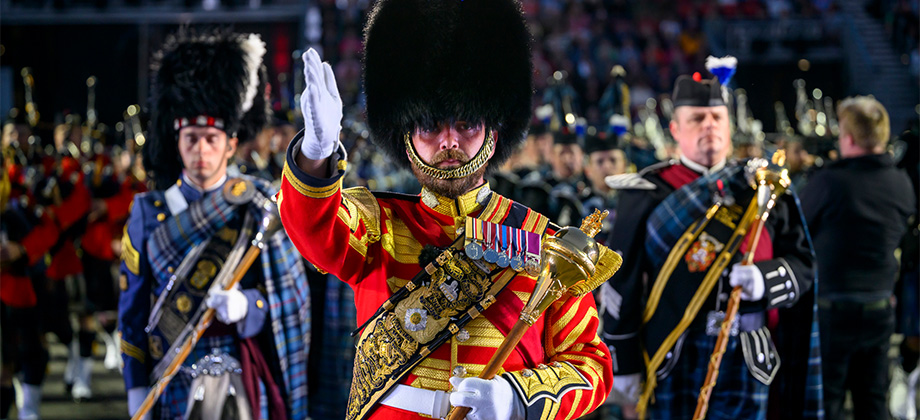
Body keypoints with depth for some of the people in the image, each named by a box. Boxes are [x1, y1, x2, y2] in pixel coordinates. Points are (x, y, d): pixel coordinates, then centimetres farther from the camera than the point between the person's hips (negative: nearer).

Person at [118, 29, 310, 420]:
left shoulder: (260, 208, 3)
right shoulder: (148, 214, 4)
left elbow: (294, 298, 4)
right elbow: (132, 311, 6)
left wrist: (246, 305, -17)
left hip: (248, 387, 0)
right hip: (175, 384, 0)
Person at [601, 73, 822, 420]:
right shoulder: (648, 195, 1)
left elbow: (803, 264, 10)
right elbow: (620, 284, 1)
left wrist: (765, 279, -13)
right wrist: (623, 366, -2)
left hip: (744, 364, 2)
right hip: (673, 364, -2)